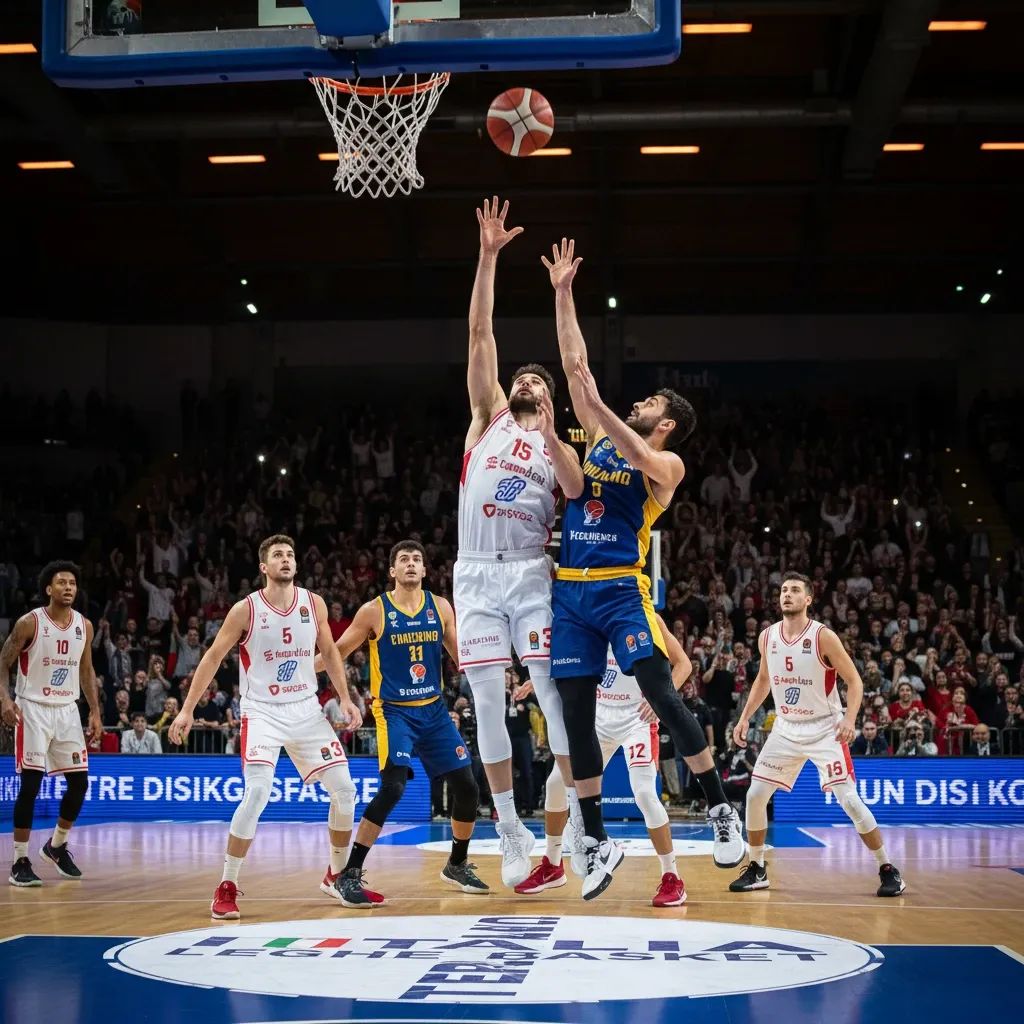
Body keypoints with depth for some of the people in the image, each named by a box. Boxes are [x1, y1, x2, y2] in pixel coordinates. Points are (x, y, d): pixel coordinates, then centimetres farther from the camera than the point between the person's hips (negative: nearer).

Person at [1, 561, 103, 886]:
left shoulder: (84, 626, 4)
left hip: (67, 709, 5)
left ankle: (56, 846, 26)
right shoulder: (30, 623, -10)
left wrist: (95, 712, 9)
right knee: (30, 783, -9)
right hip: (33, 709, -5)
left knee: (80, 782, 4)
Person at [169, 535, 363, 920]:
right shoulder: (246, 609, -9)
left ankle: (340, 875, 23)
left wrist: (345, 698, 4)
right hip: (262, 712, -4)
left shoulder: (314, 604, 2)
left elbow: (330, 652, 14)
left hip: (307, 710, 5)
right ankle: (226, 888, -10)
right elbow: (213, 657, -4)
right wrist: (187, 709, -9)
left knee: (344, 790, 3)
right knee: (257, 794, -21)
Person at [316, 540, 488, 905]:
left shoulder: (440, 607, 3)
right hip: (395, 711, -5)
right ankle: (348, 875, -16)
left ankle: (457, 866, 26)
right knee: (392, 788, -22)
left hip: (434, 710, 5)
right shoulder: (374, 611, -7)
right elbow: (336, 653, -2)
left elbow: (461, 656, 10)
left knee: (466, 787, 4)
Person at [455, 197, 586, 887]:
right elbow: (480, 334, 8)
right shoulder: (489, 417, 16)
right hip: (476, 575, 1)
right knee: (489, 705, 0)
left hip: (531, 574, -1)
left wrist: (550, 437, -14)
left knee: (558, 697, -5)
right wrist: (489, 255, 3)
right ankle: (514, 836, 9)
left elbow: (581, 494, -5)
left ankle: (584, 827, -1)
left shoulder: (558, 445, 16)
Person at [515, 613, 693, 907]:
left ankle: (672, 878, -7)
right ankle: (552, 866, 22)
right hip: (600, 715, 6)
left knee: (645, 794, -19)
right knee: (557, 782, 4)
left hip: (637, 717, -6)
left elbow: (683, 663, -11)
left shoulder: (647, 619, -15)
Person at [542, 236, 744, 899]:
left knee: (660, 693, -14)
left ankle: (721, 809, -1)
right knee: (576, 714, 2)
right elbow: (576, 365, 15)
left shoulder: (668, 462, 2)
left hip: (622, 589, -5)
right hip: (571, 591, 5)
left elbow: (641, 461, -23)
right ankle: (598, 844, 9)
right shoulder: (601, 439, 16)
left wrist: (596, 405, -30)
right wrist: (563, 294, 14)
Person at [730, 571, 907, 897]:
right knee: (755, 795, 0)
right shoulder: (767, 637, 0)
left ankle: (888, 870, 0)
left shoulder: (823, 636, -15)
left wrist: (850, 718, -27)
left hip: (824, 730, -5)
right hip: (786, 729, 5)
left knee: (850, 801, -11)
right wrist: (745, 717, 10)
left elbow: (854, 680, -13)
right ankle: (757, 870, 15)